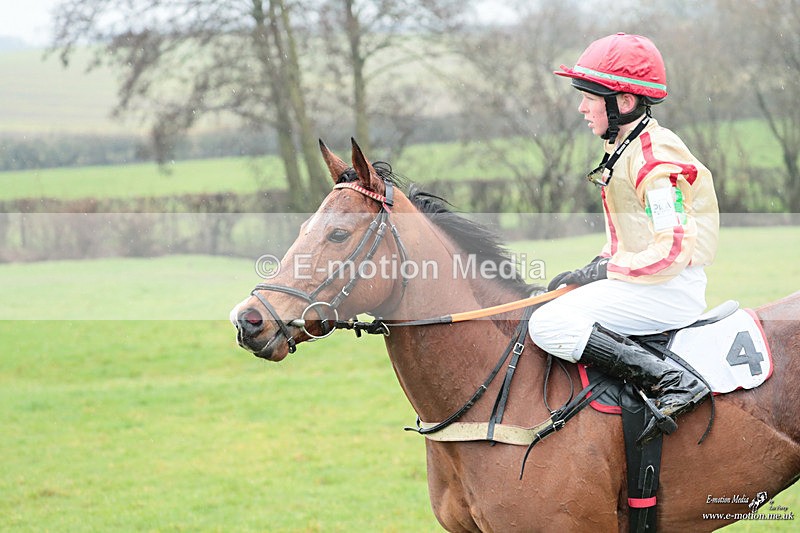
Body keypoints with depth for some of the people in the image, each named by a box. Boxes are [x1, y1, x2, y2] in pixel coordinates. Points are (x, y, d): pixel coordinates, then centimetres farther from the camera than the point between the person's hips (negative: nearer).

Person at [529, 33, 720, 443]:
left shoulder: (655, 161, -18)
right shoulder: (623, 151, 14)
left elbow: (673, 248, -24)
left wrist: (607, 271, -16)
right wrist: (599, 265, 7)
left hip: (669, 290, -11)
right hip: (637, 281, 11)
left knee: (548, 324, -23)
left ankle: (673, 383, -26)